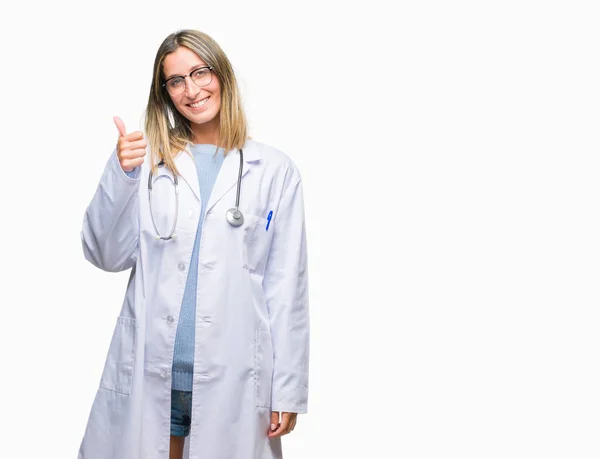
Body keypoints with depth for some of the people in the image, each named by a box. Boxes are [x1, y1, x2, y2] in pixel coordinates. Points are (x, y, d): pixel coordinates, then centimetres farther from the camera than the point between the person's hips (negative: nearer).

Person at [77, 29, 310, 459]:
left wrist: (289, 390, -2)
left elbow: (286, 286, 0)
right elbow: (107, 256, 2)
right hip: (147, 372, 1)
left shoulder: (274, 170, 1)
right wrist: (121, 174, -12)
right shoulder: (148, 159, 5)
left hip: (233, 375, -1)